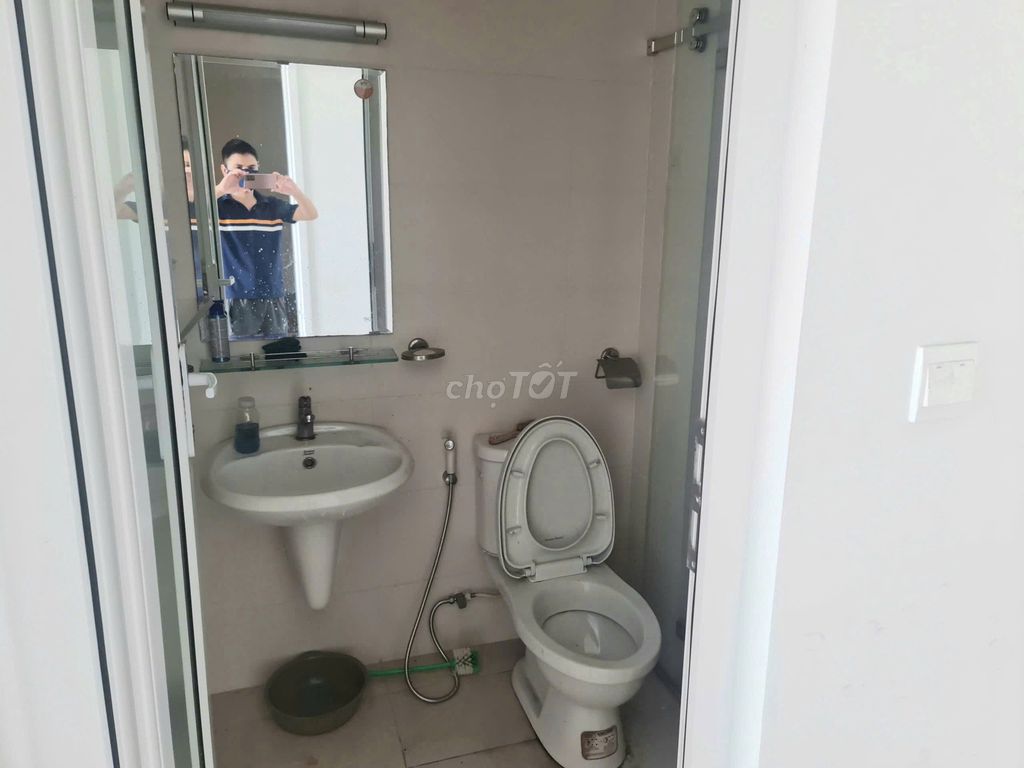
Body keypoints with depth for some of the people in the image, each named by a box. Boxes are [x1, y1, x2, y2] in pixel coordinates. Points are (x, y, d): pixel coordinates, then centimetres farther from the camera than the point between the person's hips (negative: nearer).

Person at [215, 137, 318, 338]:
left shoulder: (273, 205, 6)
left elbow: (311, 214, -1)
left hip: (273, 298, 3)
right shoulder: (218, 206, -3)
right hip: (237, 301, -3)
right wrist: (220, 190, -30)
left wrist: (294, 191, -19)